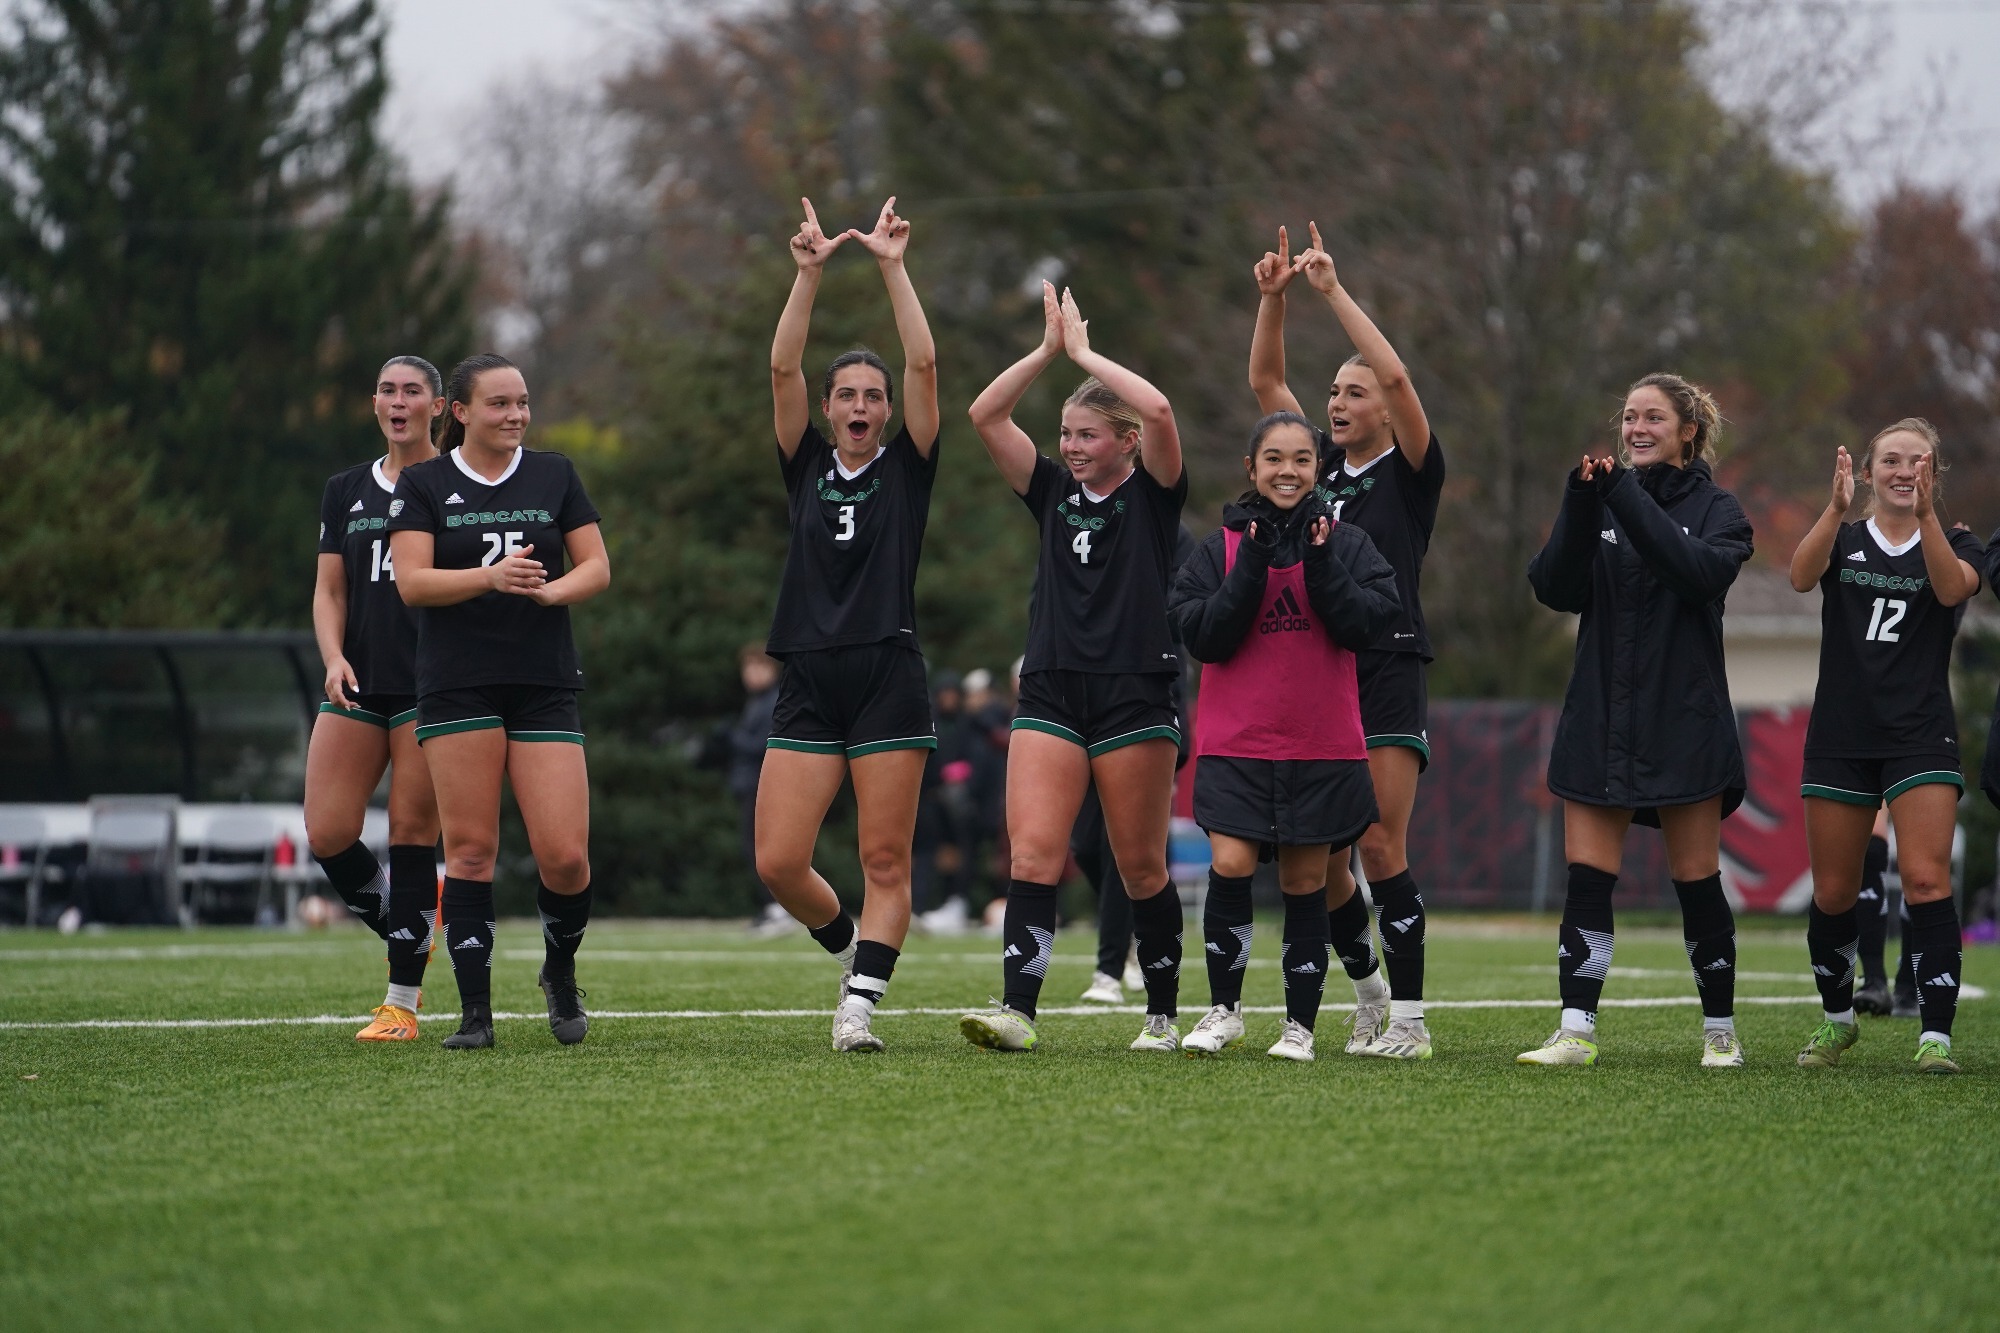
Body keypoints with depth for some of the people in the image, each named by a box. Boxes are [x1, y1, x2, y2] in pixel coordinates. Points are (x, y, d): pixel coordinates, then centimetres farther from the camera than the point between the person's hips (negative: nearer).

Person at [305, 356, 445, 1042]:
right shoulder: (346, 491, 15)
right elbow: (329, 591, 13)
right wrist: (334, 659, -5)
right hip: (359, 687, 4)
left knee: (411, 834, -7)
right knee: (327, 834, -6)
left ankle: (402, 1001, -1)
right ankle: (403, 927, 20)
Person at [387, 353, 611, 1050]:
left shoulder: (554, 475, 10)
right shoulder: (423, 483, 5)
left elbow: (597, 567, 8)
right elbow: (411, 581, -5)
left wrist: (549, 590, -13)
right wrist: (491, 577, -20)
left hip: (546, 685, 1)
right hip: (457, 685, -1)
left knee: (565, 855, -8)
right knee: (470, 847, -5)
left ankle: (560, 974, 19)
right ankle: (475, 1010, 1)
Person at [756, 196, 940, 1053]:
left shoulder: (907, 468, 7)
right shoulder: (806, 468, 12)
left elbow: (925, 365, -4)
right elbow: (782, 369, 2)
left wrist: (893, 268, -5)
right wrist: (810, 273, -4)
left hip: (888, 677, -2)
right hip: (809, 684, 2)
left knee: (885, 862, -5)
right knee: (777, 862, -4)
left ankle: (861, 1005, -3)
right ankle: (854, 953, 21)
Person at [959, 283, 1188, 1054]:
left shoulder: (1152, 493, 1)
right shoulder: (1054, 492, 13)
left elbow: (1159, 410, -17)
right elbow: (986, 415, 6)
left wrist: (1084, 351, -7)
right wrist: (1049, 350, 1)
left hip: (1136, 696, -4)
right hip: (1051, 694, 4)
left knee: (1141, 868, 2)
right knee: (1033, 854, -11)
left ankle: (1163, 1016, 15)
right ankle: (1017, 1012, -19)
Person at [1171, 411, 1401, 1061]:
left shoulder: (1347, 543, 4)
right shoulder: (1222, 546, 4)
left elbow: (1365, 626, -8)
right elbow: (1204, 636, -7)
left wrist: (1321, 564, -19)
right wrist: (1252, 566, -15)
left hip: (1323, 742, 0)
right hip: (1236, 740, 0)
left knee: (1305, 882, 4)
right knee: (1231, 867, -13)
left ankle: (1299, 1024, 15)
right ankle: (1224, 1008, 5)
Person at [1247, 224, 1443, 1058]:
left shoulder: (1411, 472, 0)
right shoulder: (1319, 465, 14)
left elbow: (1395, 376, -14)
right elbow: (1264, 379, 14)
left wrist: (1334, 290, -13)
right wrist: (1274, 297, 1)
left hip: (1389, 672, -5)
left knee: (1380, 847, -11)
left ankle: (1409, 1020, -8)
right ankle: (1369, 998, 21)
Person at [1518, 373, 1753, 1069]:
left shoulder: (1715, 508, 1)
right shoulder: (1603, 502, 10)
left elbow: (1702, 572, -19)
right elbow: (1557, 588, -2)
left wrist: (1628, 500, -23)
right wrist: (1580, 508, -16)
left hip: (1684, 720, -3)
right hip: (1601, 718, 3)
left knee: (1697, 880, 2)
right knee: (1587, 879, -4)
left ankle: (1720, 1031, 14)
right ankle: (1576, 1032, -4)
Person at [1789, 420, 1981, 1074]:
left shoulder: (1956, 544, 6)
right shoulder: (1842, 540, 8)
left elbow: (1952, 587, -18)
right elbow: (1802, 575, -15)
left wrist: (1925, 515, -33)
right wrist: (1836, 508, -32)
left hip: (1920, 737, -2)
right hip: (1840, 738, 2)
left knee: (1926, 880, -15)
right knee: (1833, 893, 6)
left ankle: (1936, 1033, -15)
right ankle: (1837, 1019, 27)